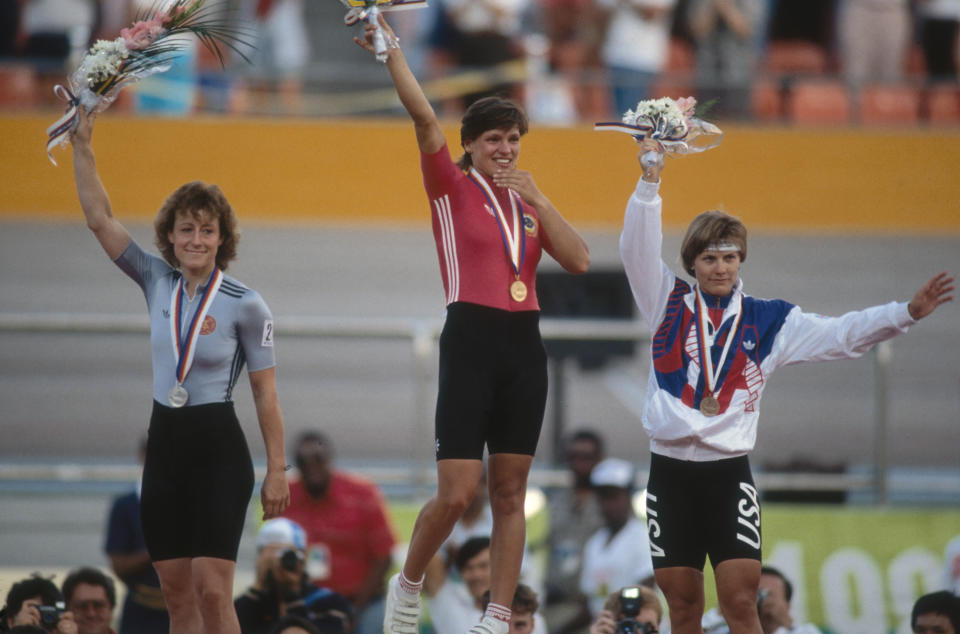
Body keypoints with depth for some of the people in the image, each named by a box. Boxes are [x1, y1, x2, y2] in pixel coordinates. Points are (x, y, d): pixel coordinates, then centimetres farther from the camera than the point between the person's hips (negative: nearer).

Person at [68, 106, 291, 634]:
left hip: (217, 450, -5)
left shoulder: (245, 306, -6)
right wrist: (82, 146, -2)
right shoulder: (157, 283, 6)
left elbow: (266, 394, -4)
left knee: (212, 590, -14)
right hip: (164, 444, 5)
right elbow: (99, 219, 5)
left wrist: (277, 471, -7)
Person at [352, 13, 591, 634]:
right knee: (456, 493, -11)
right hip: (472, 341, -5)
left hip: (525, 344, 5)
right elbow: (424, 116, -10)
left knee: (510, 492, 5)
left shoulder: (529, 200, 16)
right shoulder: (454, 188, 2)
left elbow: (578, 260, 5)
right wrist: (391, 47, -15)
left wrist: (538, 200, -2)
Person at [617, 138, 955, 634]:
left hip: (729, 475, -1)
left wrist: (906, 313, -10)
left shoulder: (768, 322, 7)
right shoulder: (669, 304, 7)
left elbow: (840, 336, 1)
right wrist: (649, 184, -15)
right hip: (670, 468, 1)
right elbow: (637, 251, -3)